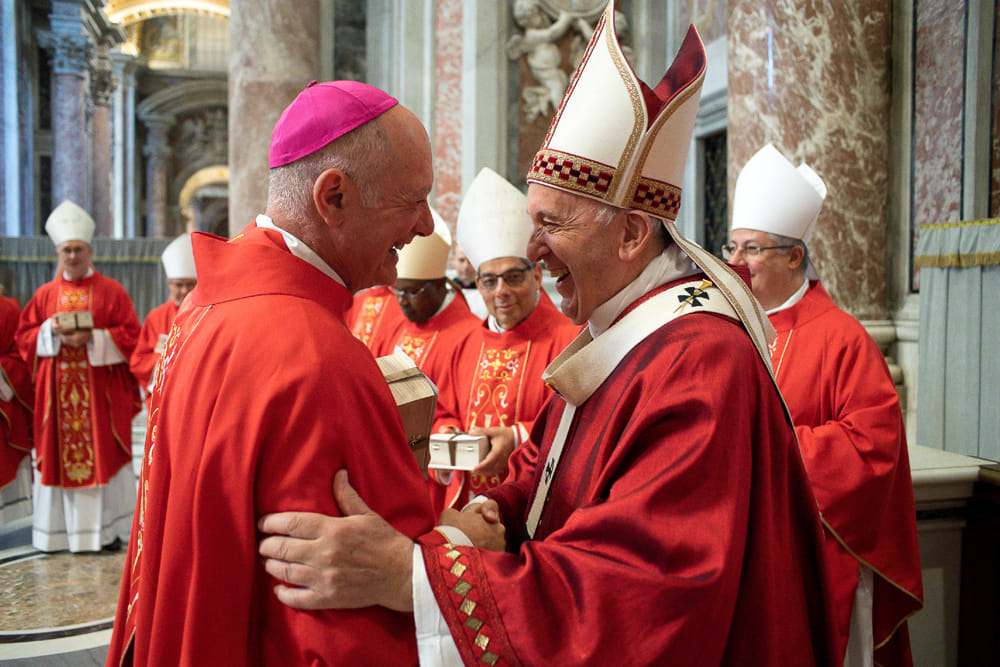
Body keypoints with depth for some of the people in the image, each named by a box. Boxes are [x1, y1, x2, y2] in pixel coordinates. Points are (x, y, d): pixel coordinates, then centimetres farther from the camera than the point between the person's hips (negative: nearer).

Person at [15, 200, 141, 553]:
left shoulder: (112, 291, 4)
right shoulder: (45, 294, 12)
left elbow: (130, 335, -1)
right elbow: (24, 336, 11)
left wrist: (92, 338, -14)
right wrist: (51, 331, -8)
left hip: (100, 390, -2)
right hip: (57, 390, 3)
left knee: (103, 454, -2)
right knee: (59, 455, 2)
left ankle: (107, 529, 4)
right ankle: (61, 531, 10)